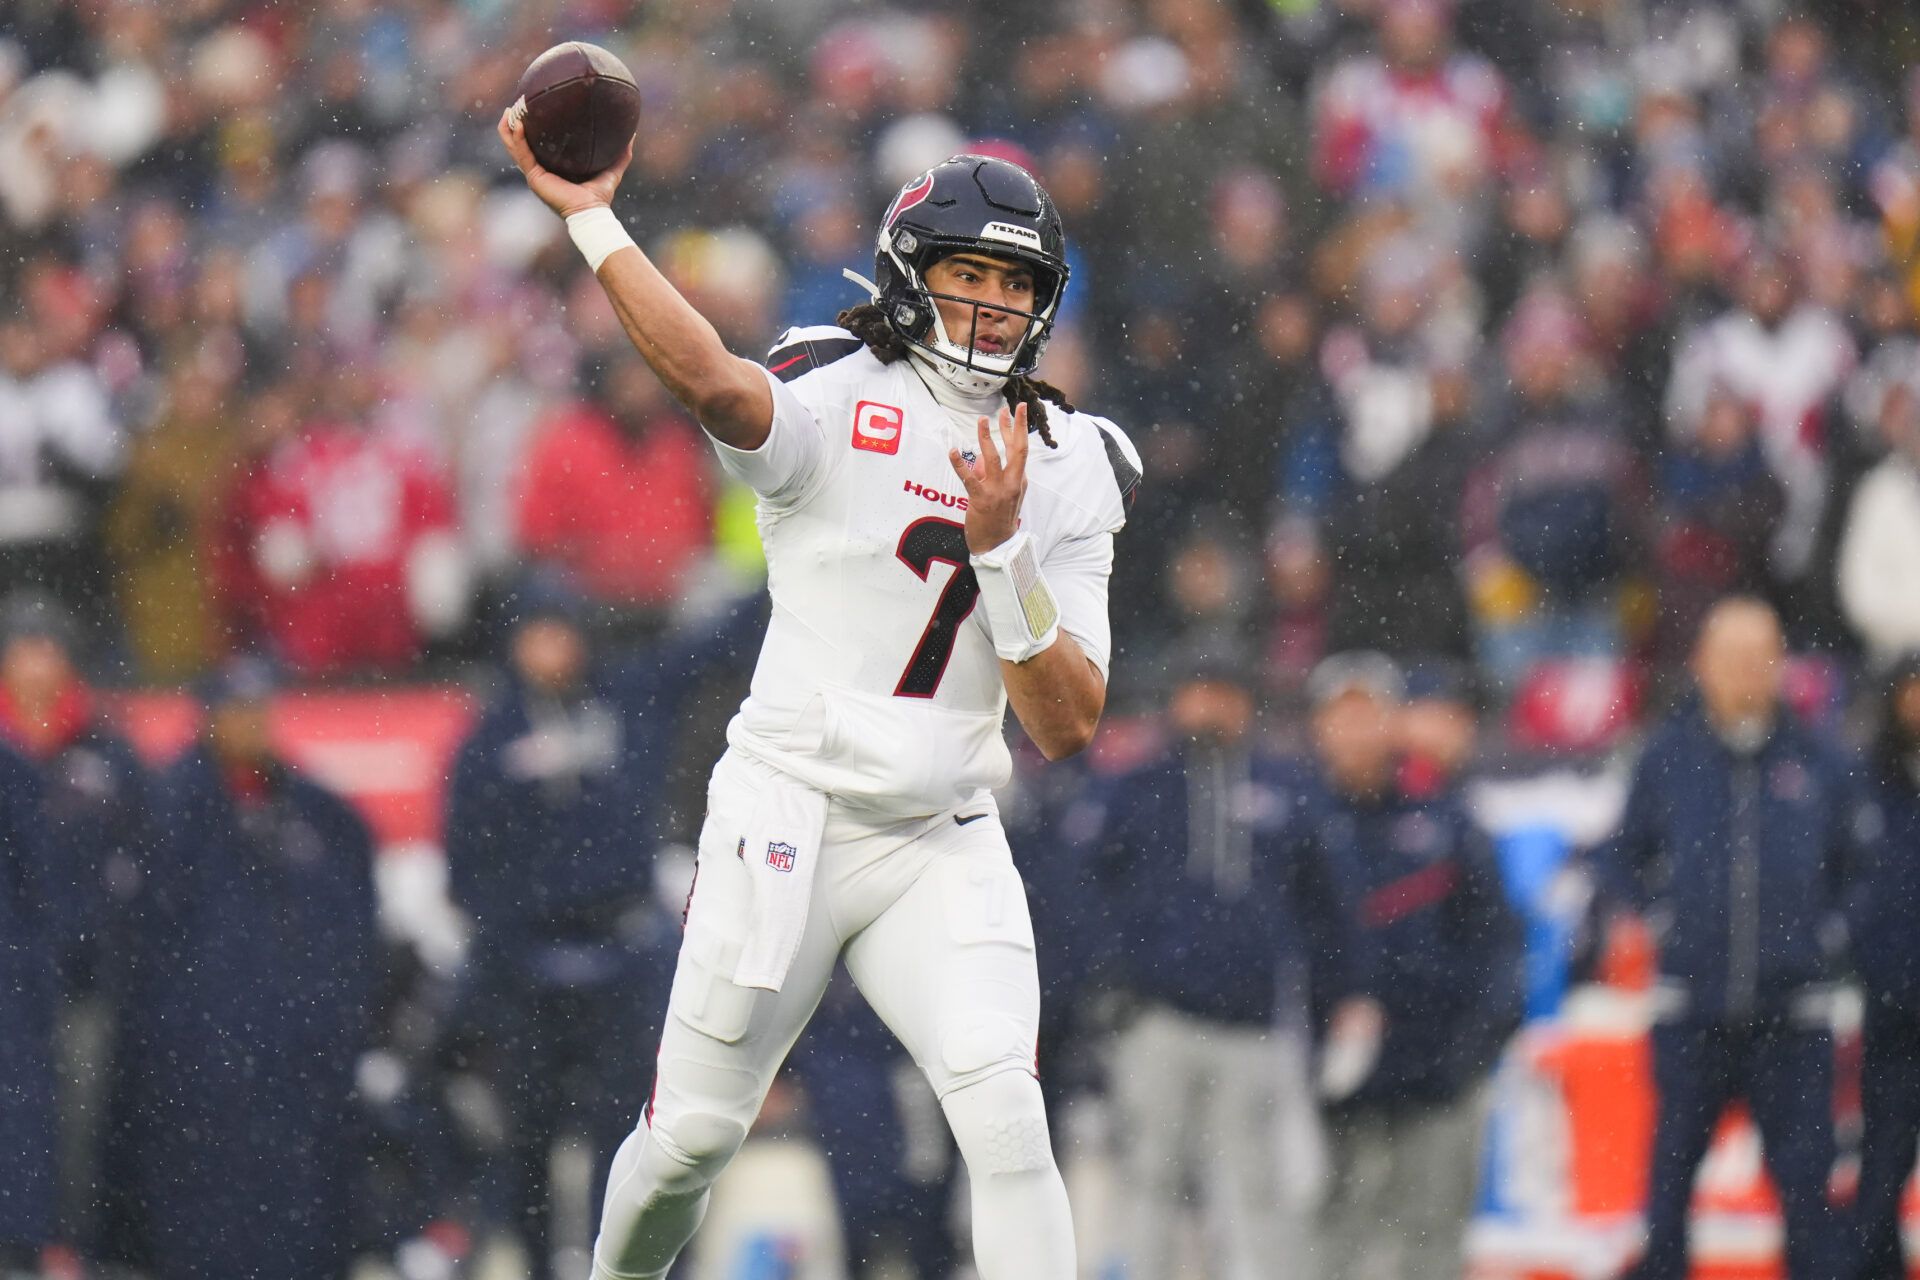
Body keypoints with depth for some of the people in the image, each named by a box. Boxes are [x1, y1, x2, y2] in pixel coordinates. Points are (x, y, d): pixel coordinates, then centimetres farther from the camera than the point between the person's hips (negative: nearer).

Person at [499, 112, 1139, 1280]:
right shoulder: (836, 400, -6)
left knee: (1007, 1120, -17)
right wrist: (591, 219, -38)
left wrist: (1001, 551, -14)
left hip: (945, 847, 2)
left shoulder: (1070, 472, 5)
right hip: (788, 818, -2)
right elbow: (713, 381, -31)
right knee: (695, 1133, 5)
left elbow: (1068, 726, -1)